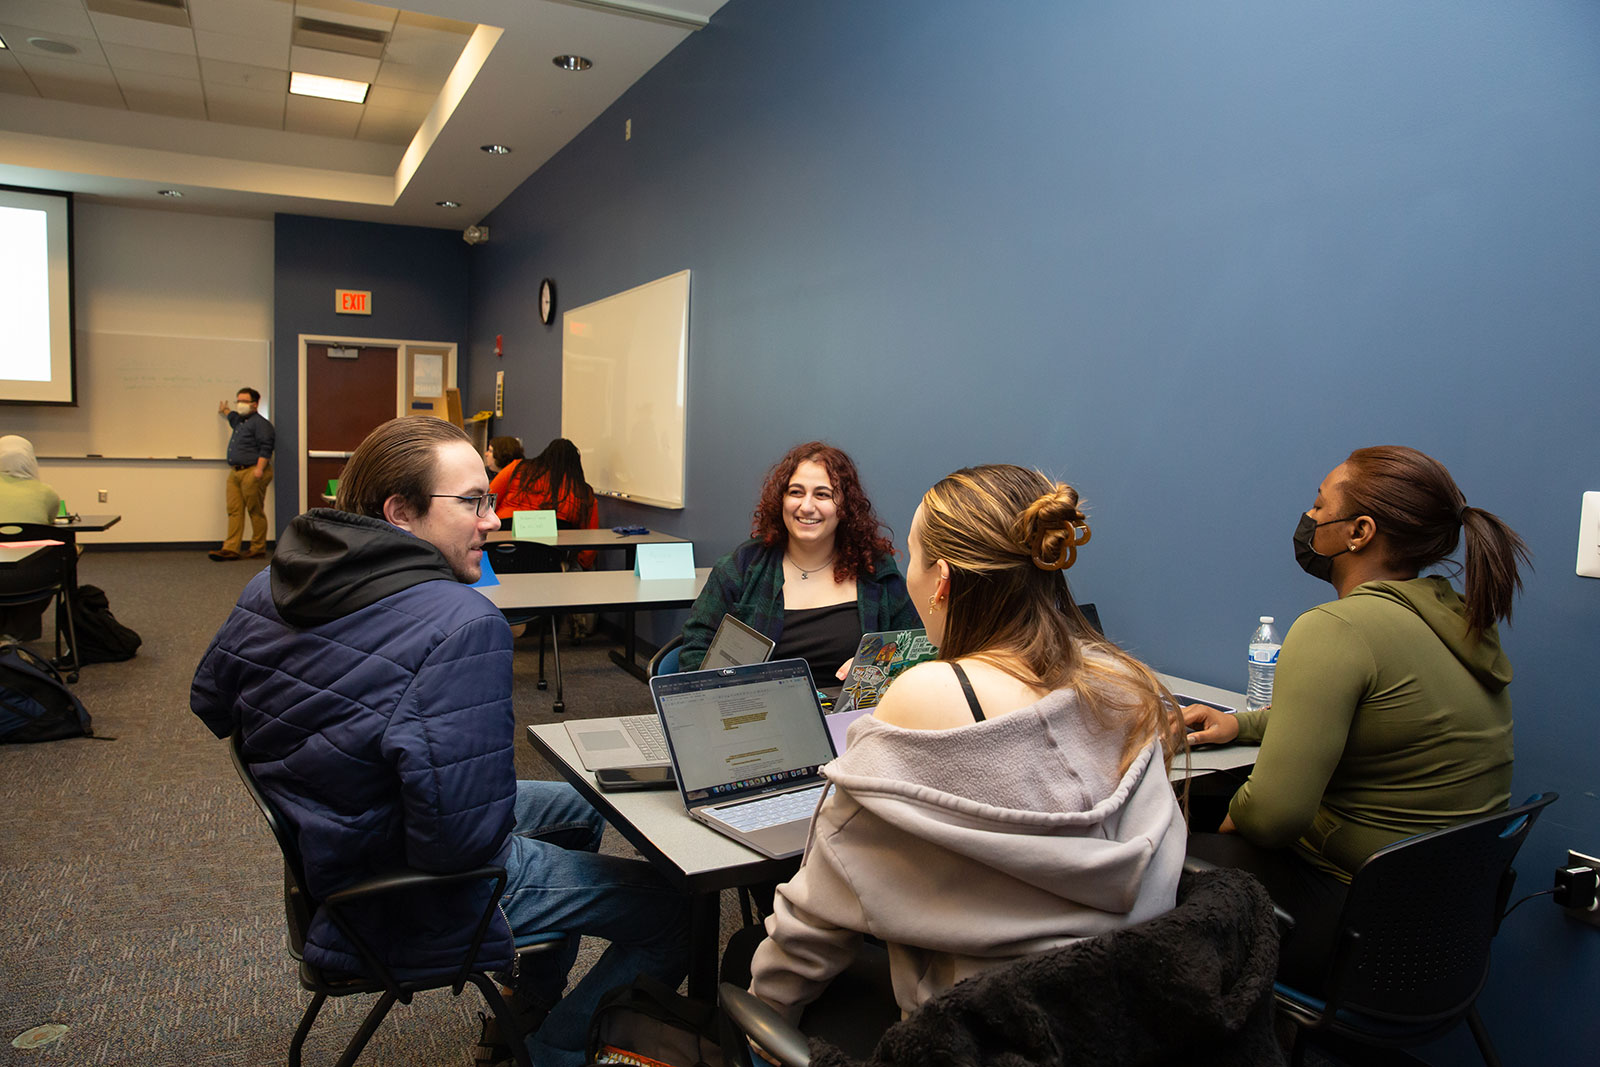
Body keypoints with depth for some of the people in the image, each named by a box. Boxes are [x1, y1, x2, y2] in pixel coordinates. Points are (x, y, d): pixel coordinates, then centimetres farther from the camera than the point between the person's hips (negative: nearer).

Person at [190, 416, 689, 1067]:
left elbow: (210, 703, 14)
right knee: (676, 908, -2)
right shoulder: (464, 626, -30)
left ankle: (528, 1008, 40)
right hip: (411, 903, -9)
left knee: (575, 807, 28)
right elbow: (462, 836, -34)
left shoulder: (270, 586, -3)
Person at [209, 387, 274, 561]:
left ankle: (258, 549, 3)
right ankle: (231, 549, -1)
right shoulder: (240, 421, 22)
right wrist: (224, 411, 65)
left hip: (252, 472, -9)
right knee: (234, 511, 2)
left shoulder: (260, 423, -7)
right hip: (235, 472, 9)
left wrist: (260, 469, -24)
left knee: (256, 512, -3)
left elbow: (266, 448, -16)